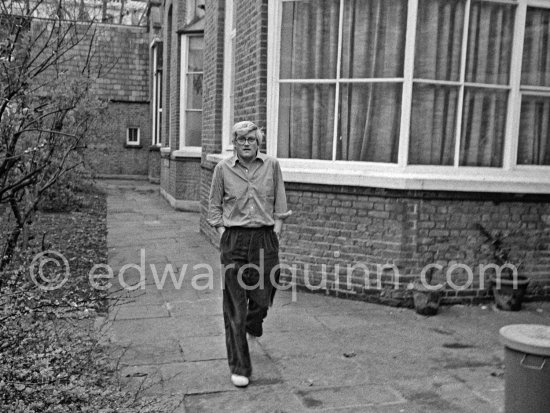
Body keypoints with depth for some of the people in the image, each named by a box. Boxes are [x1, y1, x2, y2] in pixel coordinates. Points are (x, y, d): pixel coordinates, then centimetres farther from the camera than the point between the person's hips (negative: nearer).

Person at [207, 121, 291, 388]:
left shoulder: (272, 166, 4)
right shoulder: (223, 169, 2)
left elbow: (280, 204, 9)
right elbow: (214, 206, 8)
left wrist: (276, 231, 1)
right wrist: (223, 234, -1)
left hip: (265, 238, 1)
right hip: (234, 239, -1)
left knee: (263, 294, 8)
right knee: (235, 305, 0)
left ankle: (253, 326, 47)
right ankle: (239, 368, 11)